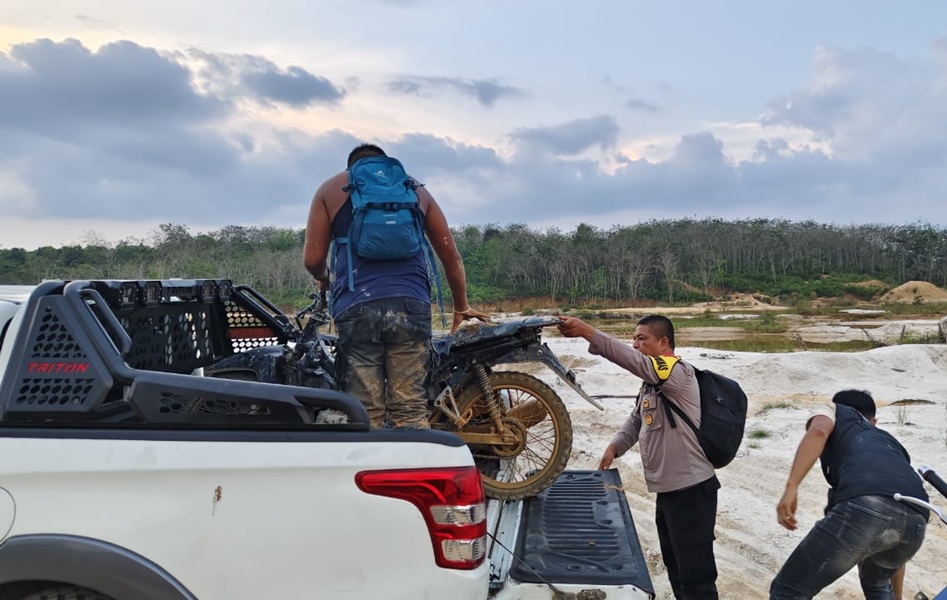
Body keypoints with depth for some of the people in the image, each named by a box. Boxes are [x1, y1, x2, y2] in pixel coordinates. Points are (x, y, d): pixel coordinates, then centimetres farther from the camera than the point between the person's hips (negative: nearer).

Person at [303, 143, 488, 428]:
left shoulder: (330, 189, 19)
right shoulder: (416, 189, 24)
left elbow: (312, 258, 10)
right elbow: (451, 257, 22)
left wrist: (324, 278, 32)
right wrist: (461, 307, 33)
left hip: (356, 307, -1)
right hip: (410, 305, 2)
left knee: (365, 414, 0)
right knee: (411, 410, 1)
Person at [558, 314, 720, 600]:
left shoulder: (678, 372, -18)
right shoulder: (650, 382, 13)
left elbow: (636, 362, -34)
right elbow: (636, 420, 20)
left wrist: (588, 333, -41)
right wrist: (614, 446, 1)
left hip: (691, 490, -10)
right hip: (668, 488, 10)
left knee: (696, 576, -1)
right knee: (676, 571, 21)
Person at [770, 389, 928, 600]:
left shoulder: (832, 411, 31)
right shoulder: (891, 444, 42)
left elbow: (818, 432, 2)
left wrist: (791, 487, -7)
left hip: (864, 507, -6)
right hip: (915, 521, 6)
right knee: (876, 583, 38)